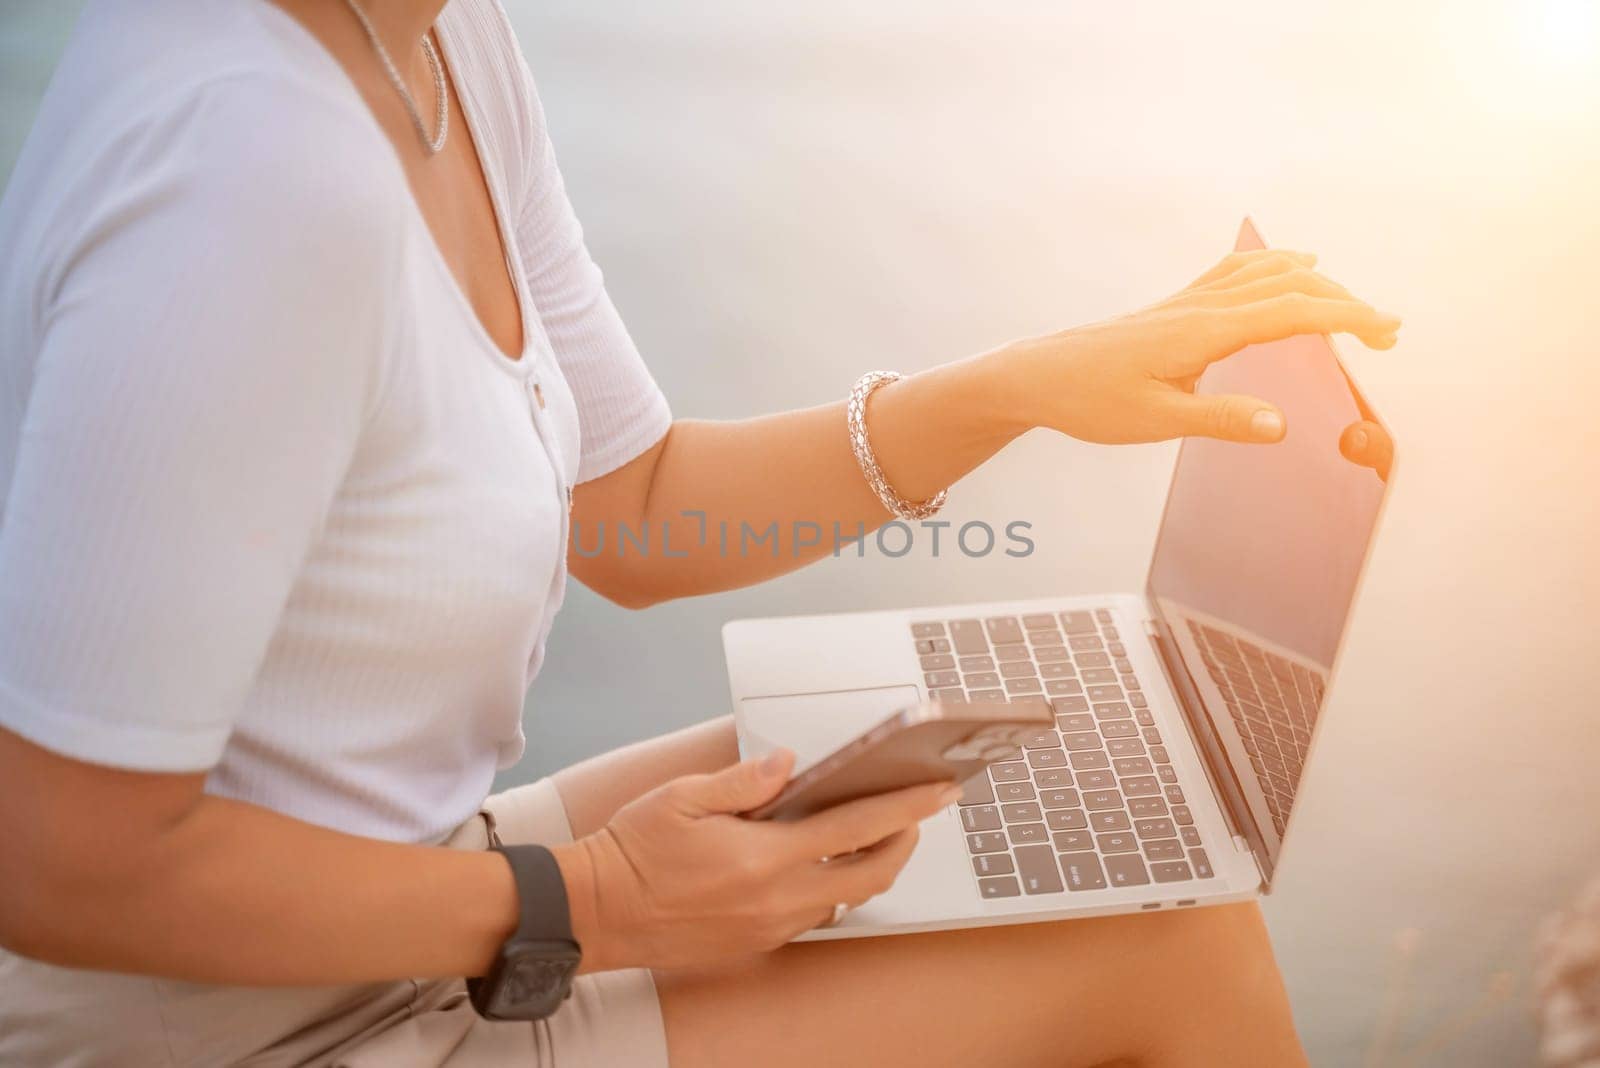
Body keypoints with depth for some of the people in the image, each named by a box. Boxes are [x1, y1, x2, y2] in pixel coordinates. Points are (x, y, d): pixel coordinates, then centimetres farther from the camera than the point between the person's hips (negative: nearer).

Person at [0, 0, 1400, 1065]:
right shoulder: (251, 161, -31)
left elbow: (637, 507, 5)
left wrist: (1028, 384, -6)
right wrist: (590, 909, -19)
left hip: (387, 914, 8)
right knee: (1169, 934, -7)